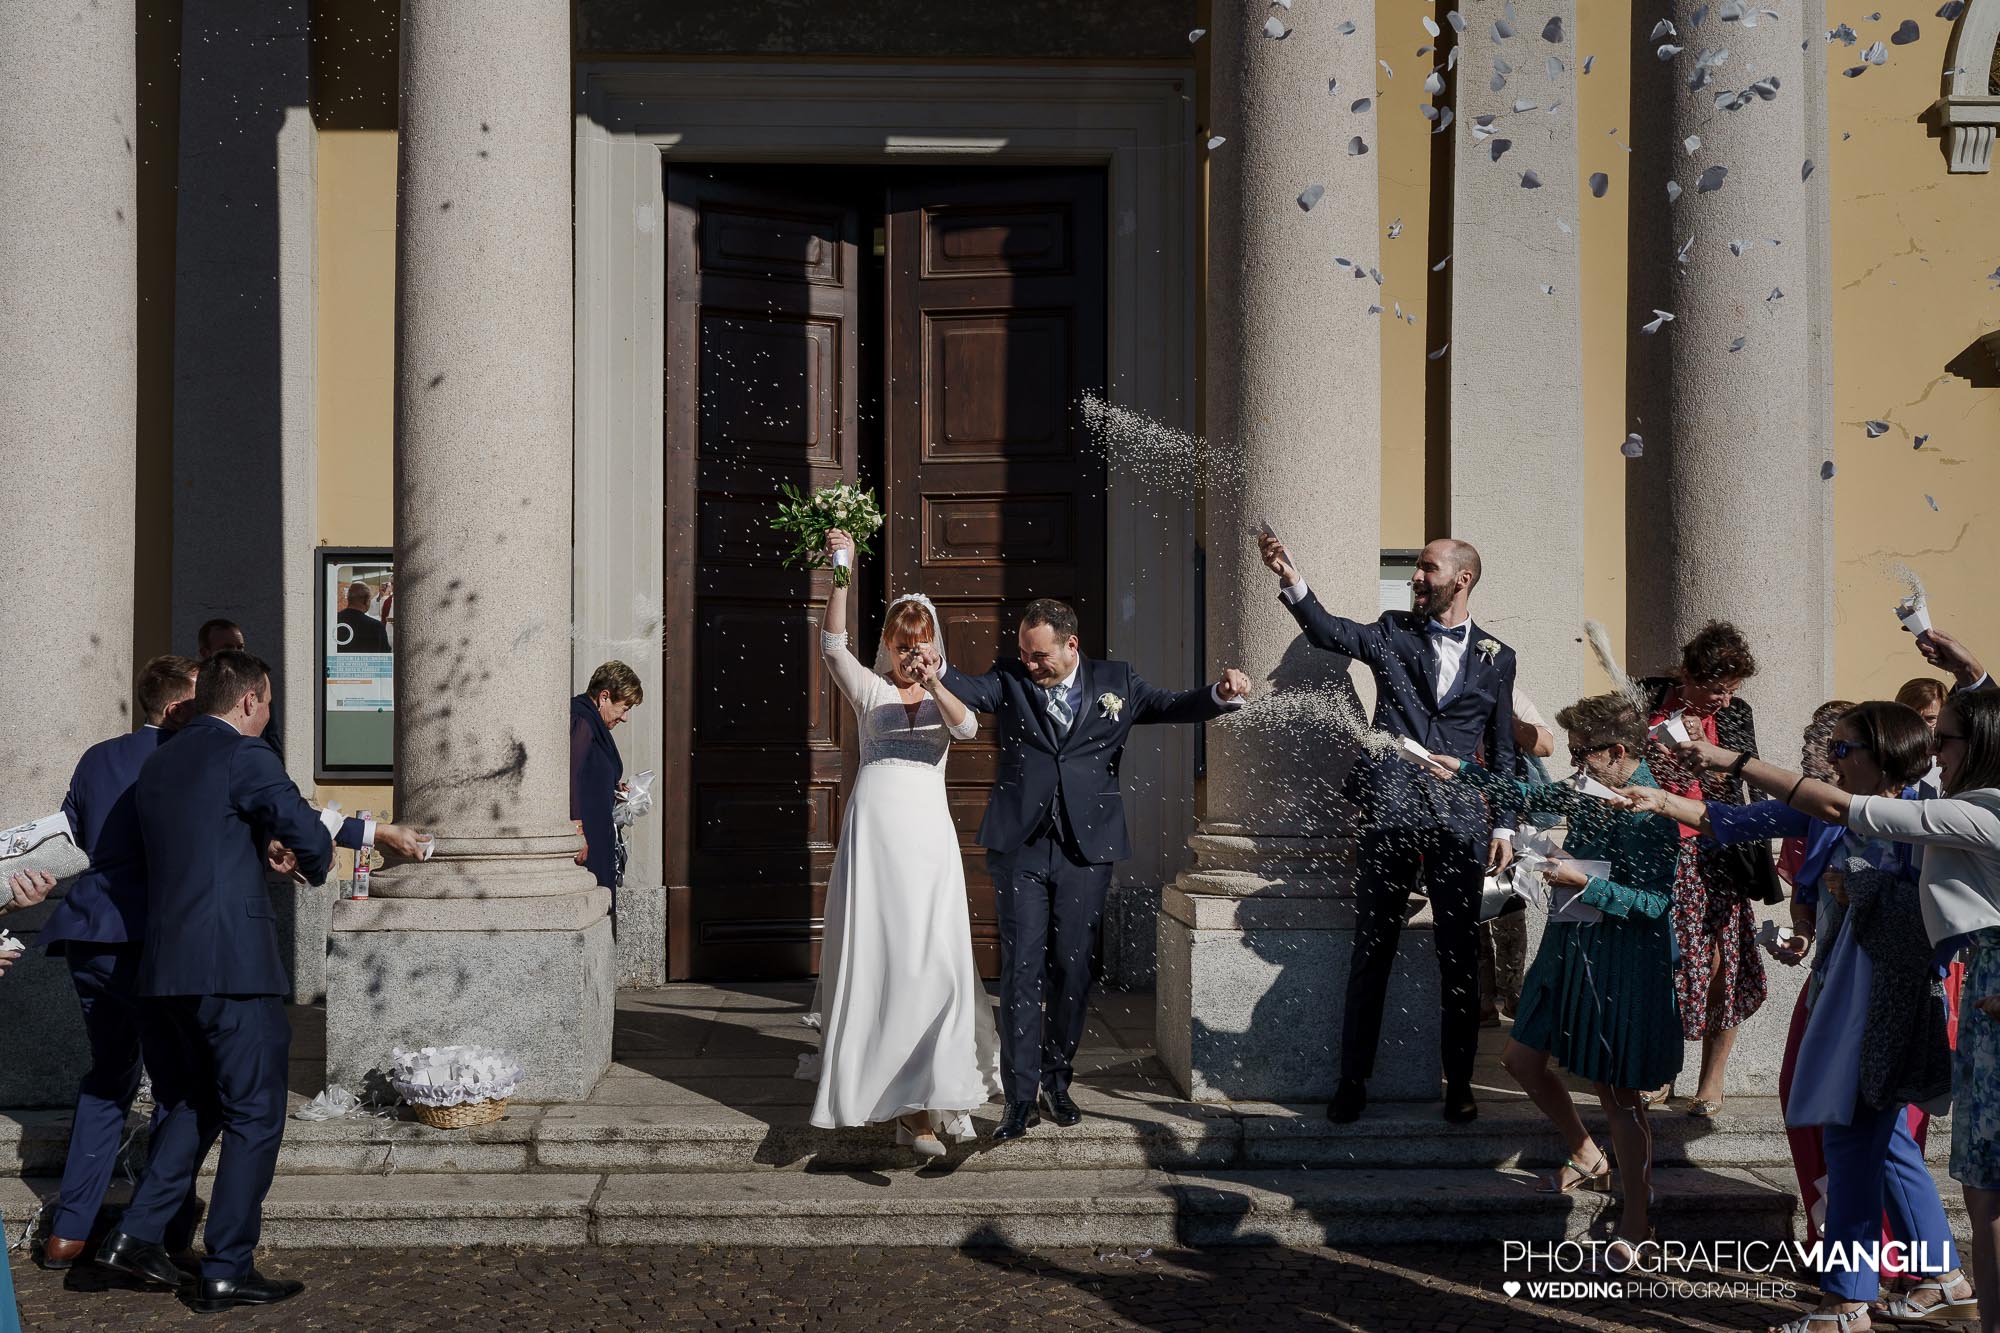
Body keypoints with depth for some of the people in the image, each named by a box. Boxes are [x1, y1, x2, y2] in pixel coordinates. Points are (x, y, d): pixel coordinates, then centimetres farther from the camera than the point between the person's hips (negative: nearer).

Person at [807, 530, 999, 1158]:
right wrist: (841, 574, -14)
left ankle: (921, 1105, 1)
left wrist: (933, 683, -26)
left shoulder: (948, 695, 14)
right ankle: (894, 1095, 3)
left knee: (931, 959, -6)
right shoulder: (871, 690, 11)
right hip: (874, 827, -1)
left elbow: (967, 727, -9)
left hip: (928, 831, 1)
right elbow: (833, 645, -6)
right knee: (875, 957, -3)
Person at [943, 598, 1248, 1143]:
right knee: (1022, 970, -3)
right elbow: (963, 688, -12)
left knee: (1072, 970, 7)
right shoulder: (1010, 679, 4)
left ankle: (1057, 1082, 23)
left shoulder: (1115, 682, 8)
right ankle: (1021, 1097, 0)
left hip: (1085, 849, 1)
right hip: (1020, 847, -1)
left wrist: (1221, 693, -15)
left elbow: (1172, 705, 4)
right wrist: (930, 668, -34)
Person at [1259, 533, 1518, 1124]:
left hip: (1459, 825, 0)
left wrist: (1503, 822, 6)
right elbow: (1329, 631, -10)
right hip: (1392, 816, 0)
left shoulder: (1496, 658, 10)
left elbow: (1502, 751, 12)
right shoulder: (1393, 634, 8)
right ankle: (1353, 1081, 12)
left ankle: (1459, 1084, 18)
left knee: (1460, 959, 6)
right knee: (1371, 953, 4)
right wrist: (1291, 579, -25)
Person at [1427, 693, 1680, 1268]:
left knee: (1616, 1090, -1)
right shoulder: (1593, 792, 3)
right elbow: (1532, 794, 20)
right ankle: (1586, 1157, 36)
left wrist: (1584, 882, -27)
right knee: (1521, 1058, 15)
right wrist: (1465, 771, 15)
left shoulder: (1649, 814, -21)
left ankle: (1637, 1220, 14)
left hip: (1623, 962, -9)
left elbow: (1655, 903, -23)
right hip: (1572, 945, 9)